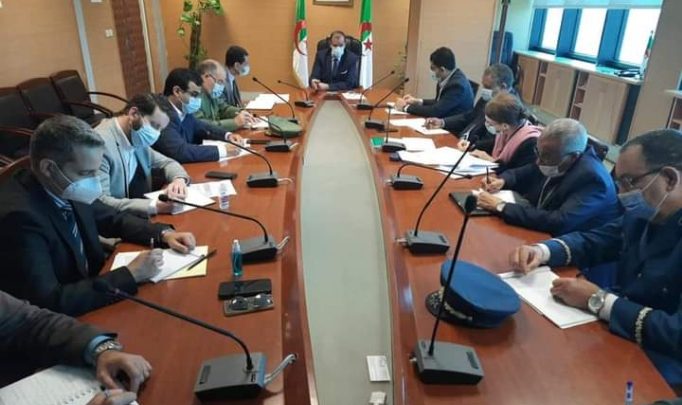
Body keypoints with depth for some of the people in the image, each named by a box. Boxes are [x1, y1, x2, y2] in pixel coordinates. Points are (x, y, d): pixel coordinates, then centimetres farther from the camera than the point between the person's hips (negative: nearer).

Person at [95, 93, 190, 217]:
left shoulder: (137, 141, 5)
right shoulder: (100, 142, -18)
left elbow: (167, 162, 18)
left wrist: (179, 179, -4)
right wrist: (154, 206, -31)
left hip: (141, 217, 8)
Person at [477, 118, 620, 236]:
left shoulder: (592, 179, -26)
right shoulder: (552, 156, -6)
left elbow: (558, 224, -36)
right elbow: (523, 173, 12)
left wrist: (502, 207, -33)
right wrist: (502, 181, -10)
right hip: (538, 231, 7)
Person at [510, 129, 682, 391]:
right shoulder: (642, 215, -1)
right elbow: (591, 242, 11)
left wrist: (598, 300, -26)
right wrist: (540, 251, -9)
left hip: (653, 367, -6)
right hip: (613, 332, 6)